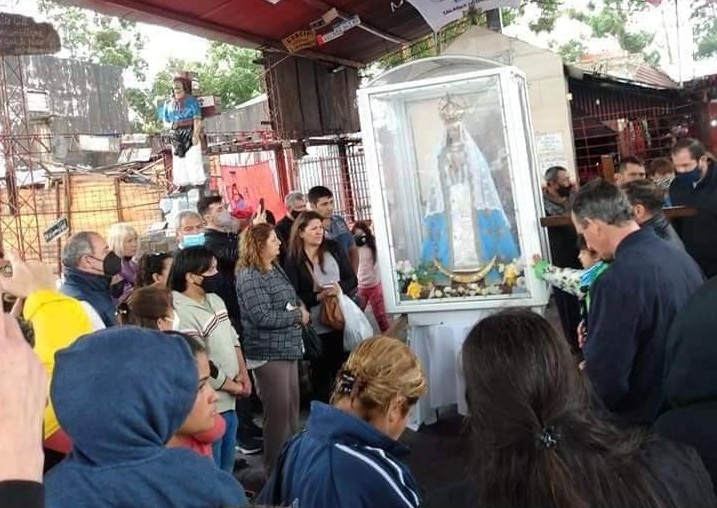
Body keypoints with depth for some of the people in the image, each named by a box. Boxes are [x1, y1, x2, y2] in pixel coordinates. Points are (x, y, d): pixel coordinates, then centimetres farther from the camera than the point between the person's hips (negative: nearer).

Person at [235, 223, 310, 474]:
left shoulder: (276, 269, 11)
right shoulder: (249, 277, -17)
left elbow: (292, 297, 23)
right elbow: (263, 317, -23)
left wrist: (301, 307, 0)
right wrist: (297, 316, -13)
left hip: (288, 349, 9)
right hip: (269, 353, -9)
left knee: (292, 407, 18)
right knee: (278, 411, -1)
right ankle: (276, 468, 13)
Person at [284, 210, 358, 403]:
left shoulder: (333, 248, 3)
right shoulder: (293, 261, -5)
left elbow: (352, 279, 5)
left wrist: (340, 288, -15)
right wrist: (319, 297, -22)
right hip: (317, 327, -3)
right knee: (322, 373, 6)